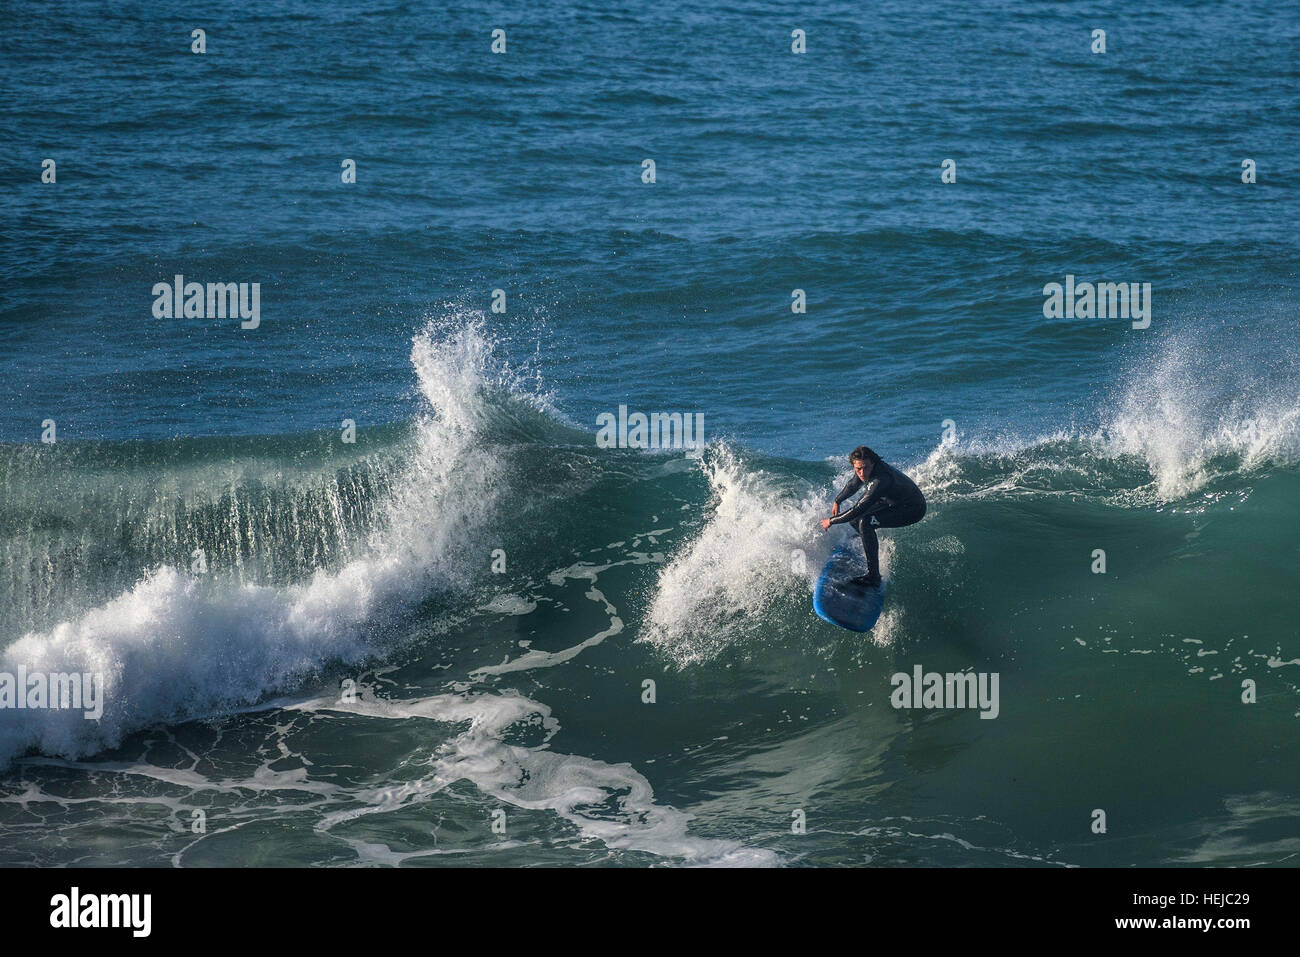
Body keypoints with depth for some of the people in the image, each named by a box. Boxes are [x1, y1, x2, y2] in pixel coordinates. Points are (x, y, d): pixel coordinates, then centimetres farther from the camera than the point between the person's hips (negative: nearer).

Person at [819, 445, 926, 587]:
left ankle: (873, 576, -25)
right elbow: (853, 485, 12)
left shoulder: (882, 479, -38)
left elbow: (859, 510, -36)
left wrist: (831, 521, -25)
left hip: (913, 510, -9)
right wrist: (837, 501, 26)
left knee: (866, 523, -28)